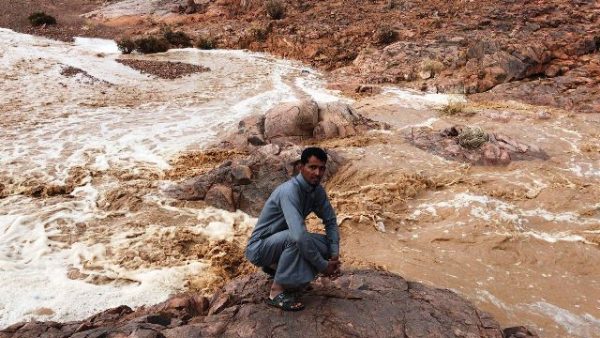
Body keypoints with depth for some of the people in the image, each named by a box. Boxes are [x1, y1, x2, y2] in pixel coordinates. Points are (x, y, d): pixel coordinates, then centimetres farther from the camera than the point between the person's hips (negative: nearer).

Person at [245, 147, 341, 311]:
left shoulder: (317, 190, -5)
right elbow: (299, 235, -40)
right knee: (295, 239, -35)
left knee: (327, 245, -6)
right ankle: (277, 292, -17)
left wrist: (335, 254, -10)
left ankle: (276, 266, 10)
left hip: (283, 243, 8)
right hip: (259, 248, -8)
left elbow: (330, 221, 5)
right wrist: (323, 266, -30)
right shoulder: (289, 191, -30)